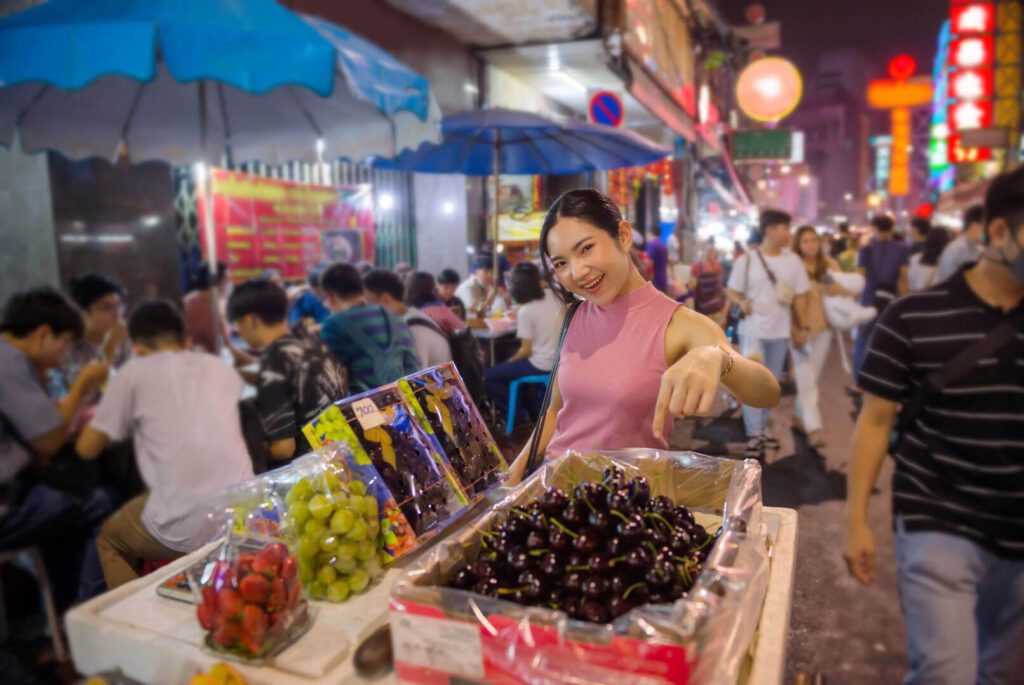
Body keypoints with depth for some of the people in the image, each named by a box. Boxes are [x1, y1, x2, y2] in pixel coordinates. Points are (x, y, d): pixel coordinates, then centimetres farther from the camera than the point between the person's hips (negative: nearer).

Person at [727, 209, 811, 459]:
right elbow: (733, 291, 0)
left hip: (780, 330, 4)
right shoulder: (746, 260, -6)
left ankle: (763, 426, 29)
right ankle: (754, 435, 0)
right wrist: (742, 302, -21)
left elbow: (800, 296, 7)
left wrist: (803, 327, 5)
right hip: (754, 329, -3)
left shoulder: (793, 261, 1)